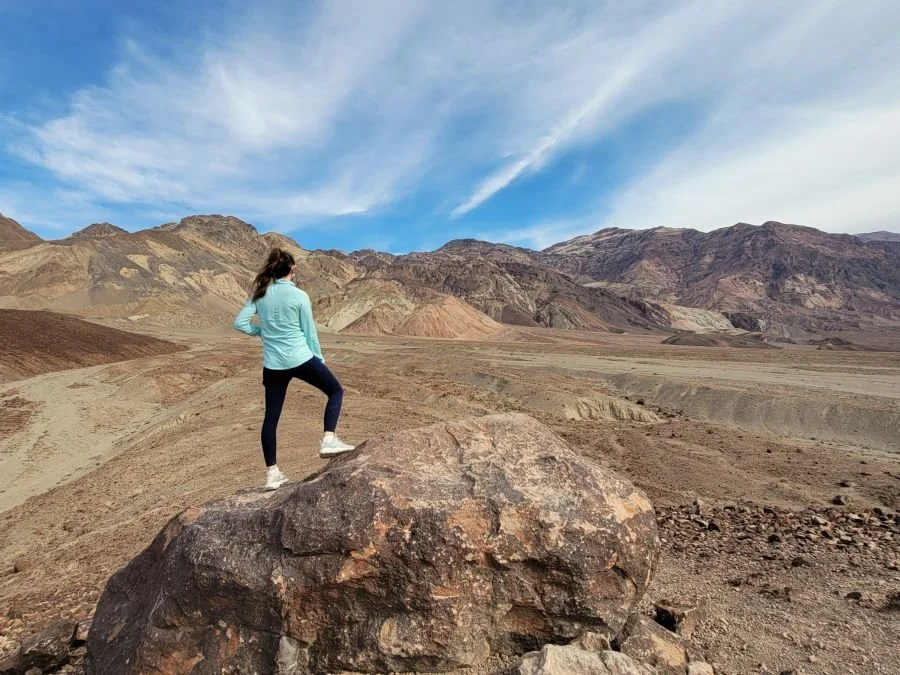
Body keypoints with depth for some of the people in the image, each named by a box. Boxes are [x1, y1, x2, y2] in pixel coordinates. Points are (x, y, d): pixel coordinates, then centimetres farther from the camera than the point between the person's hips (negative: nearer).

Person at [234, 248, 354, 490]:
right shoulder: (299, 296, -8)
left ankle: (272, 473, 18)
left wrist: (262, 331, 14)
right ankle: (329, 440, 0)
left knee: (271, 417, 12)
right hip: (301, 359, -4)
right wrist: (320, 359, 10)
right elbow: (309, 333, -3)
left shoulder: (260, 294, 3)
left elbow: (240, 323, 1)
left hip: (272, 365, 5)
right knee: (336, 390, 14)